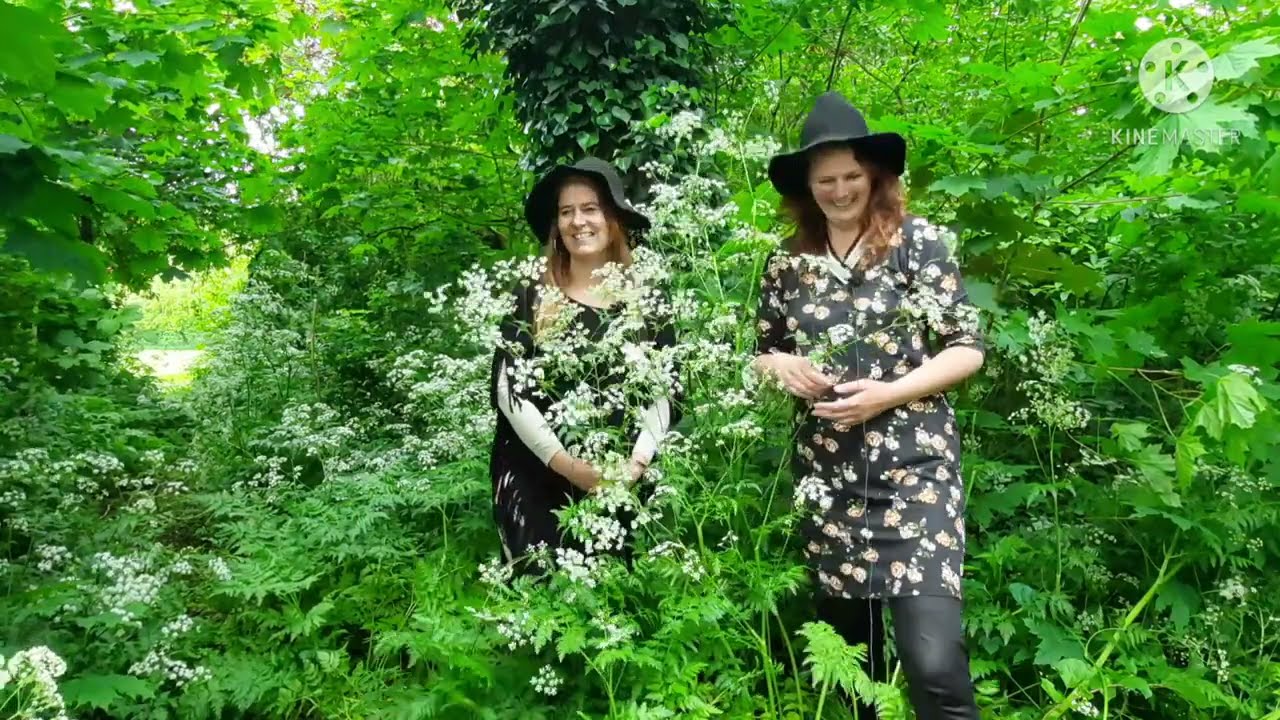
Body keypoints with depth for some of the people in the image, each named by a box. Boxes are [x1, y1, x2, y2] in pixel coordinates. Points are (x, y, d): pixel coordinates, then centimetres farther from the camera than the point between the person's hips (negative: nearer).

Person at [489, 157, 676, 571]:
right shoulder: (532, 297, 3)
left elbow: (662, 391, 1)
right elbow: (508, 390, -4)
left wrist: (638, 459, -14)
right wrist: (564, 461, -14)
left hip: (622, 482, 1)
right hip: (537, 480, 0)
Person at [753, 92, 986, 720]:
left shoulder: (919, 241, -2)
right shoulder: (788, 263, 6)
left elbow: (967, 349, -3)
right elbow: (762, 354, 16)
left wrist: (886, 394, -15)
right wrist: (782, 366, -7)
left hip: (914, 470, -3)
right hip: (825, 478, 4)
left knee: (933, 661, -12)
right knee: (846, 652, 14)